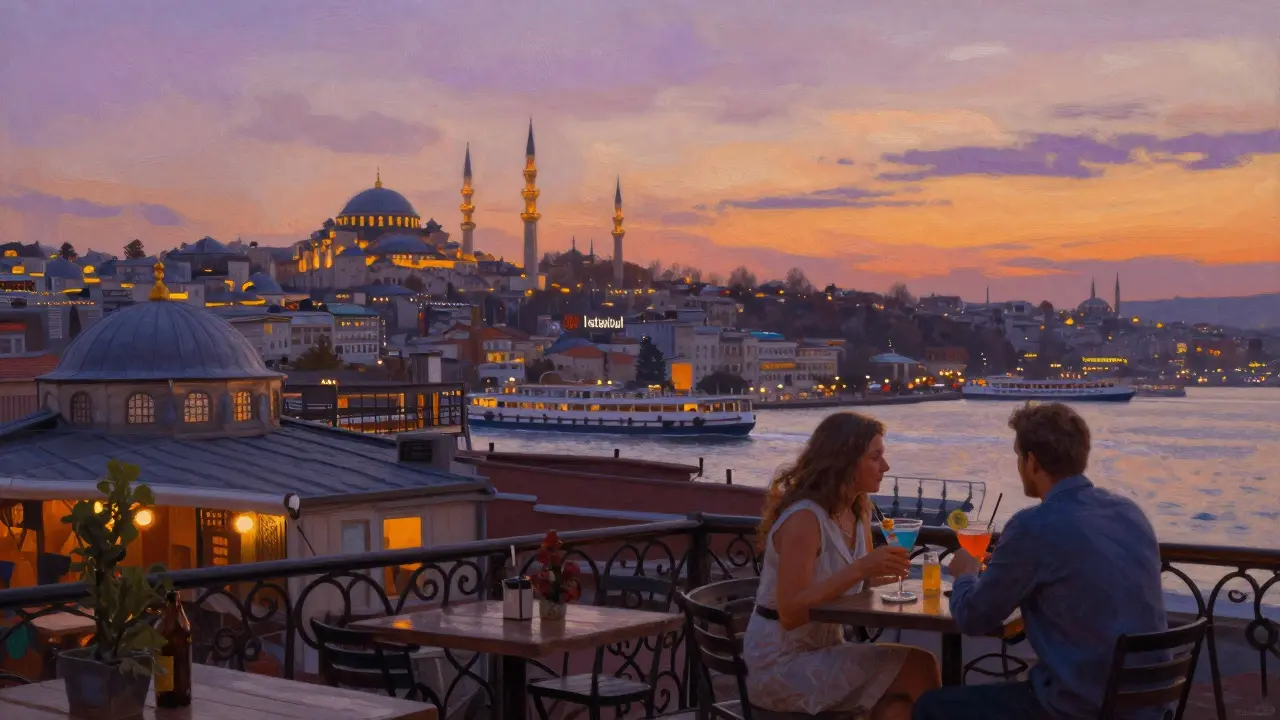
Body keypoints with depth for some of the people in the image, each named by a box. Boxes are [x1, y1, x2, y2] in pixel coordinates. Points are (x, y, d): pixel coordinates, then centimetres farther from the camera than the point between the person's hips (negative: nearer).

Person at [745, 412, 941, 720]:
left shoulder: (859, 511, 6)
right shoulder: (804, 519, -20)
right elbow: (790, 613, -26)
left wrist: (884, 571, -4)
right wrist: (859, 569, -31)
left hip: (825, 648, 7)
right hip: (781, 664, -7)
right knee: (918, 667, -19)